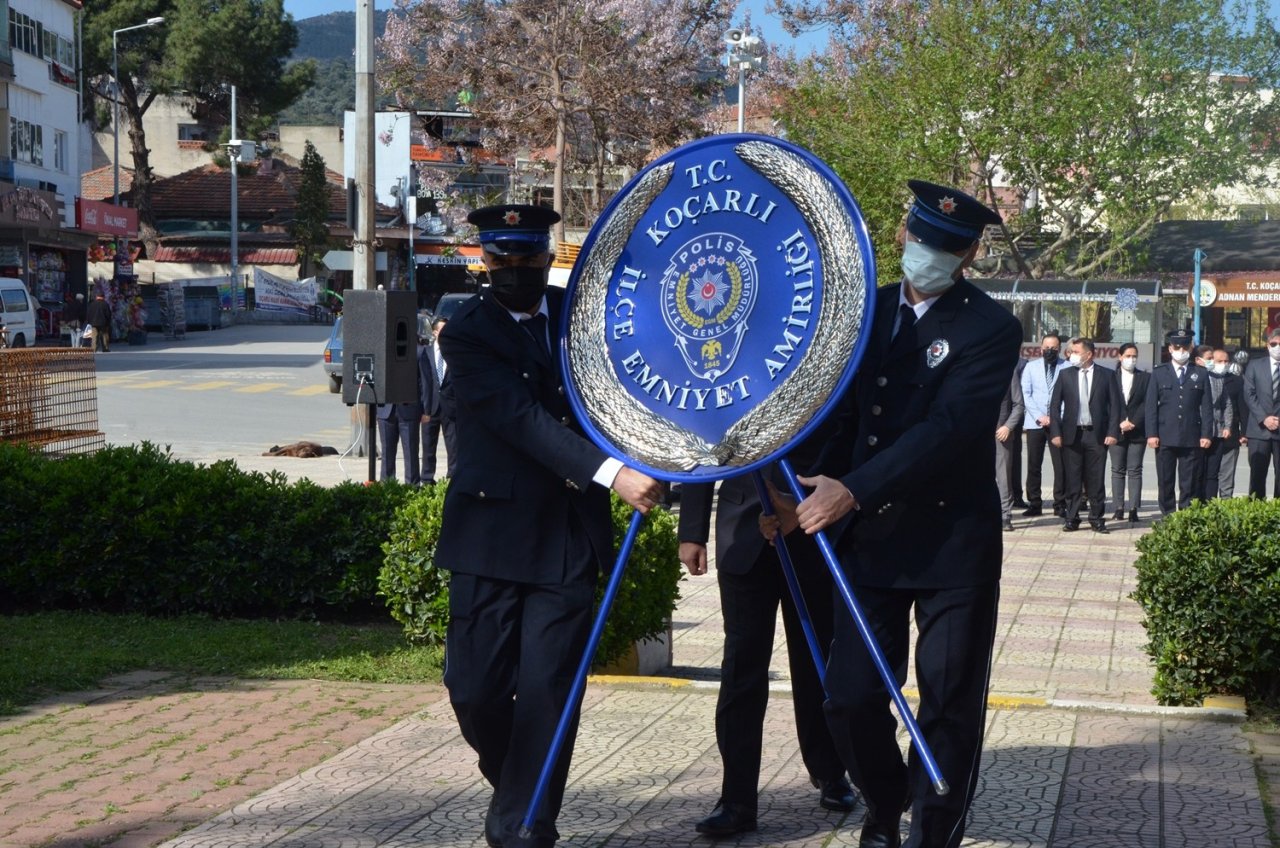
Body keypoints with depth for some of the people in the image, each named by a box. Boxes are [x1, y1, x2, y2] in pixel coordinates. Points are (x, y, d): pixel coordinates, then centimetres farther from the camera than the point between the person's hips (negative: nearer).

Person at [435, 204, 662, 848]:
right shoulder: (467, 332, -6)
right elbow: (522, 416, -19)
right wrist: (611, 474, -29)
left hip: (570, 529, 2)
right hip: (492, 529, -2)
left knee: (547, 690, -4)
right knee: (476, 689, 1)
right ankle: (516, 789, 29)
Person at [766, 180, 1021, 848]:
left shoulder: (991, 329, -10)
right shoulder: (870, 309, 9)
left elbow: (948, 428, -22)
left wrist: (853, 491, -30)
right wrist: (811, 490, 3)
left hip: (953, 543, -5)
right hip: (870, 540, 5)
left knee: (948, 709, 3)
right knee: (851, 699, 4)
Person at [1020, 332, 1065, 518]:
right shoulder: (1031, 367, 9)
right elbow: (1025, 394, 3)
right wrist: (1039, 417, -8)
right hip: (1035, 423, 2)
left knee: (1060, 465, -3)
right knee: (1033, 466, 2)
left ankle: (1060, 504, 3)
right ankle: (1034, 504, 8)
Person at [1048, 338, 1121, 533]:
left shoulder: (1106, 376, 3)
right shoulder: (1065, 375, 7)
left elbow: (1115, 405, 2)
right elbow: (1055, 405, 6)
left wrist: (1112, 432, -7)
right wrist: (1056, 432, -2)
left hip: (1097, 434, -1)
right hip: (1072, 434, 1)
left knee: (1096, 480, 2)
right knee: (1072, 480, 4)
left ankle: (1097, 519, 9)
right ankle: (1072, 519, 10)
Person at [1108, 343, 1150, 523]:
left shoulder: (1145, 377, 6)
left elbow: (1147, 404, -1)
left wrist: (1133, 423, -11)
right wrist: (1119, 424, -9)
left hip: (1137, 432, 0)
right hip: (1116, 430, 1)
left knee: (1135, 471, -2)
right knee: (1118, 471, 3)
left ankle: (1133, 509, -3)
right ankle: (1118, 509, 5)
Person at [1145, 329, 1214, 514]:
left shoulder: (1201, 374, 9)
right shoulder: (1158, 373, 8)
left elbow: (1207, 407, 6)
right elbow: (1151, 406, 4)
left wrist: (1206, 434, -3)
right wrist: (1151, 434, -5)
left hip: (1192, 438, 0)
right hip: (1165, 437, 0)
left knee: (1190, 484, 0)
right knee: (1165, 482, 4)